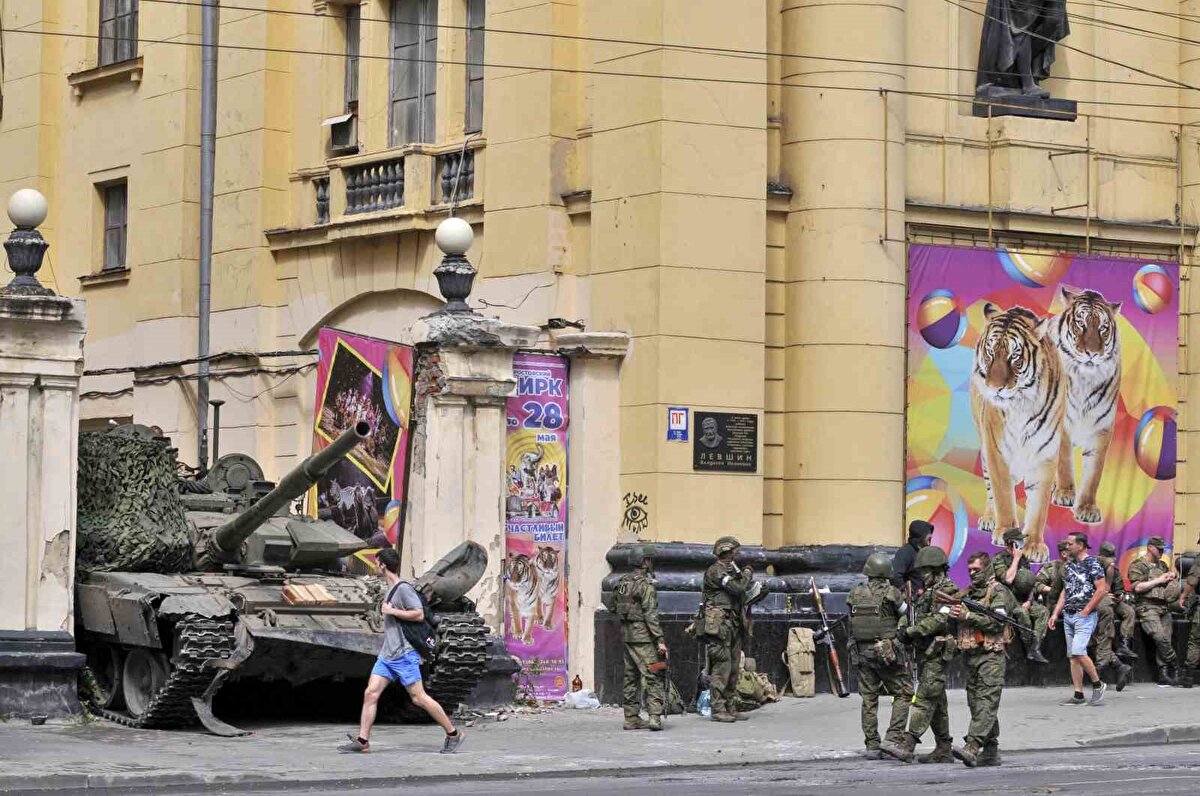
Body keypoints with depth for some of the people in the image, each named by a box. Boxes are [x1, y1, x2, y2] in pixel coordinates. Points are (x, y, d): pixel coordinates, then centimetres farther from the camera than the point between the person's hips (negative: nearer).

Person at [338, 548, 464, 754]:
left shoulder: (404, 589, -13)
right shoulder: (390, 590, 15)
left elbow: (419, 614, -19)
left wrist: (392, 611, -17)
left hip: (404, 655, -9)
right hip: (386, 655, 9)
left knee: (418, 698, -5)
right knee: (370, 693, 1)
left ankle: (453, 733, 4)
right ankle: (362, 741, 3)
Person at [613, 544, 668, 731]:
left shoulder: (622, 583, 11)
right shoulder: (645, 584, -13)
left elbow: (615, 607, 14)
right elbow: (651, 615, -17)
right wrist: (660, 640, -17)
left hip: (626, 634, 8)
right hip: (643, 636, -8)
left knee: (631, 677, 12)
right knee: (652, 677, -7)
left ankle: (631, 717, 14)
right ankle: (655, 717, -16)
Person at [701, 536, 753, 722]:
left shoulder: (731, 571, 20)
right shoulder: (715, 571, -10)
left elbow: (741, 592, 26)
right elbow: (737, 588, -18)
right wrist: (747, 574, -3)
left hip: (734, 626, 9)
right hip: (719, 625, -9)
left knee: (733, 669, 10)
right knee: (721, 667, -10)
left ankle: (729, 708, 14)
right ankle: (718, 709, -9)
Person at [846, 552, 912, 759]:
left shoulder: (855, 594, 3)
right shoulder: (891, 593, -8)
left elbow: (851, 620, 7)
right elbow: (906, 612, 6)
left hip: (861, 652, 4)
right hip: (886, 652, -4)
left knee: (869, 699, 8)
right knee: (903, 693, 6)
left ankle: (872, 746, 8)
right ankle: (893, 737, -7)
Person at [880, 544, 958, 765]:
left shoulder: (947, 591, -10)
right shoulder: (927, 592, 20)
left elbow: (940, 620, -22)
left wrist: (912, 631, -22)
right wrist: (910, 635, 8)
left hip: (937, 653, -10)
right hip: (926, 653, 10)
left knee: (925, 699, -14)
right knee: (937, 703, 10)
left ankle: (907, 744, -22)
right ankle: (943, 750, 13)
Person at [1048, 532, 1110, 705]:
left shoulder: (1092, 564, -8)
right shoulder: (1069, 565, 15)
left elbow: (1102, 589, -14)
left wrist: (1086, 610, -14)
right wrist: (1055, 613, 12)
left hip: (1084, 616, -8)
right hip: (1068, 616, 8)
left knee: (1078, 652, -18)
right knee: (1072, 656, 5)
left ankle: (1097, 684, 0)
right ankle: (1078, 695, 7)